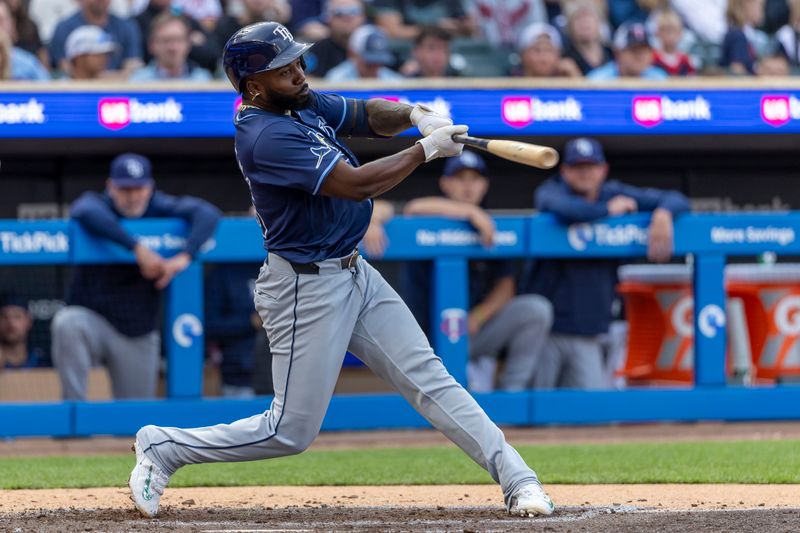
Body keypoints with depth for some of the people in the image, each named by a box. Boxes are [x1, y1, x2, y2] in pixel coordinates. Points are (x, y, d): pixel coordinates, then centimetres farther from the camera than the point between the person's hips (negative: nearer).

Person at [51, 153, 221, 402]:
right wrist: (138, 248, -41)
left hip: (138, 334, 3)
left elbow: (207, 213, -16)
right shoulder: (96, 203, -8)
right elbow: (85, 212, -34)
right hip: (92, 319, -3)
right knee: (66, 325, -36)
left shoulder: (158, 207, -2)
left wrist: (185, 256, -33)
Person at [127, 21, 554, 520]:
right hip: (307, 287, -9)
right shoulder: (267, 137, -24)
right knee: (291, 431, -2)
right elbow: (355, 184, -27)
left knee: (428, 376, 2)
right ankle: (162, 447, 12)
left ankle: (517, 479, -1)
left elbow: (368, 114, 16)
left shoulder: (304, 103, 5)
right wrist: (427, 150, -17)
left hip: (355, 273, 9)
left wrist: (415, 115, -6)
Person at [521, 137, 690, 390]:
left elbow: (676, 200, 7)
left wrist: (662, 214, -16)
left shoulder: (614, 194, 10)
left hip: (588, 333, 4)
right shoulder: (551, 191, -2)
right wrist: (608, 210, -13)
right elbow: (562, 209, -28)